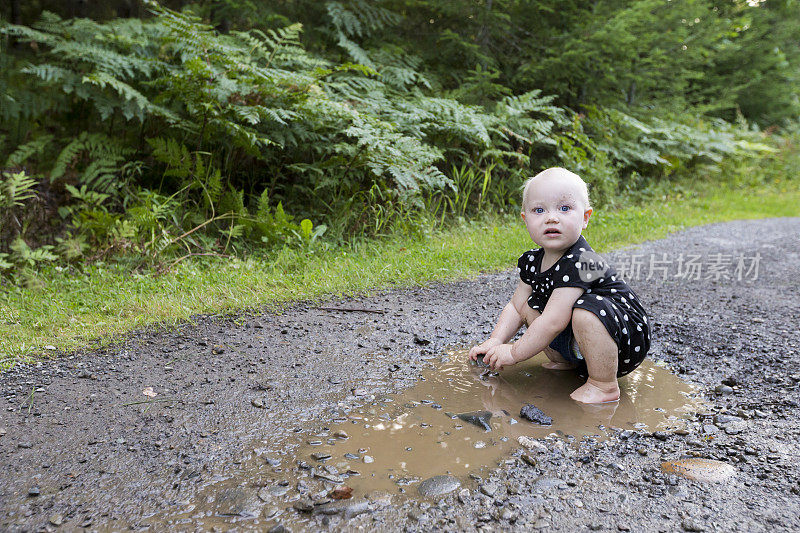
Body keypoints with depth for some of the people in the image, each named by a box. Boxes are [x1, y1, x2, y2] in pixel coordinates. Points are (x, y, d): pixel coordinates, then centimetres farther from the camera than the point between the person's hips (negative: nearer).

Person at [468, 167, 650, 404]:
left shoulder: (579, 262, -29)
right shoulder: (532, 261, -2)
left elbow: (553, 322, -31)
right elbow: (515, 306, 6)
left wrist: (514, 353, -22)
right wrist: (495, 341, -8)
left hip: (627, 343, -8)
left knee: (587, 309, -36)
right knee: (530, 305, 4)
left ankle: (604, 386, -19)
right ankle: (565, 361, 15)